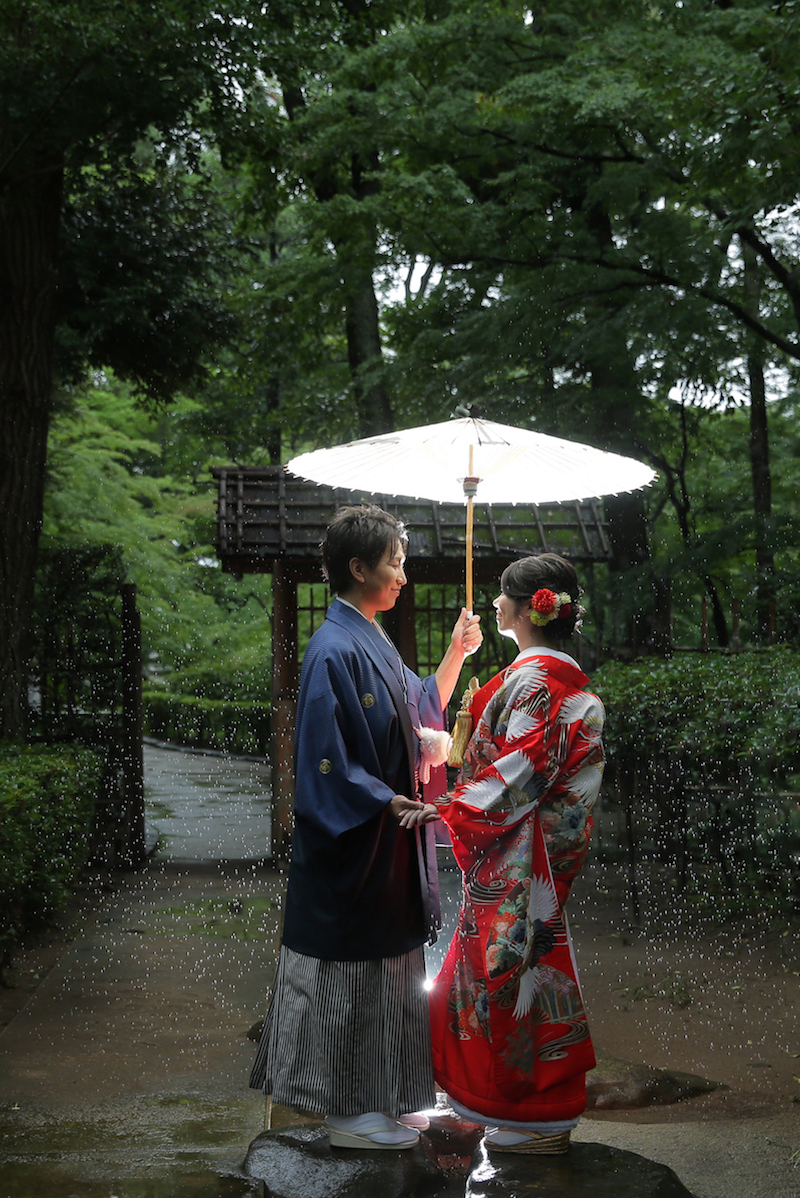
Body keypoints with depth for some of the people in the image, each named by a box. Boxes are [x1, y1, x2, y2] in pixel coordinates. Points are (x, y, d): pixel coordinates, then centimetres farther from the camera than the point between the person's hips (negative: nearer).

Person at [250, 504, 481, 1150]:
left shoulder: (374, 641, 10)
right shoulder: (334, 650, -19)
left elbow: (419, 709, 21)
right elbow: (326, 759, -22)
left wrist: (456, 653, 13)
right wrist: (389, 802, -21)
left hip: (389, 841, 10)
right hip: (354, 845, -10)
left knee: (387, 968, 17)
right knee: (349, 973, 2)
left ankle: (381, 1099, 30)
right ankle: (349, 1113, 15)